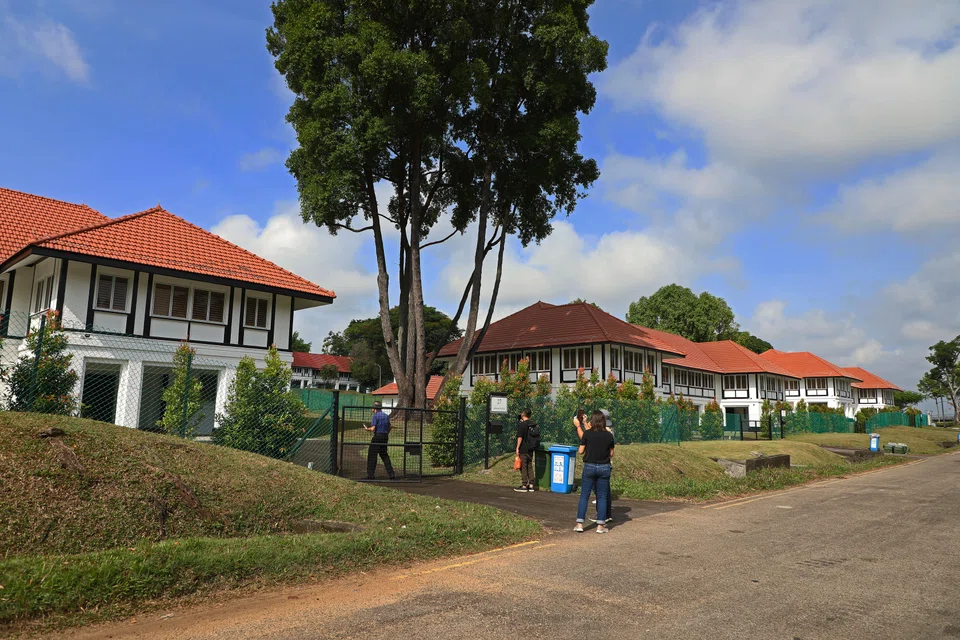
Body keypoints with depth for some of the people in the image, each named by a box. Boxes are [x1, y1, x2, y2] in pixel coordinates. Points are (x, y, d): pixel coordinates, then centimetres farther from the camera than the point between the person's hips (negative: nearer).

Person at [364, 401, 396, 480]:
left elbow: (373, 428, -16)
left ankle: (370, 475, -4)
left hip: (377, 436, -7)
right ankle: (391, 474, 10)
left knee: (372, 456, -1)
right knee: (384, 455, 13)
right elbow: (389, 428, 15)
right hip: (385, 437, 7)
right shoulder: (386, 416, 13)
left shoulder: (375, 416, -9)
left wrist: (367, 429, 3)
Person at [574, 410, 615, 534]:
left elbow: (581, 451, -3)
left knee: (584, 496, 6)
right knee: (602, 497, 9)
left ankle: (579, 524, 4)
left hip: (589, 467, -1)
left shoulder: (587, 433, -8)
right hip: (604, 468, 1)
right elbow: (611, 454, 4)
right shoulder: (609, 435, -2)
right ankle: (600, 525, 9)